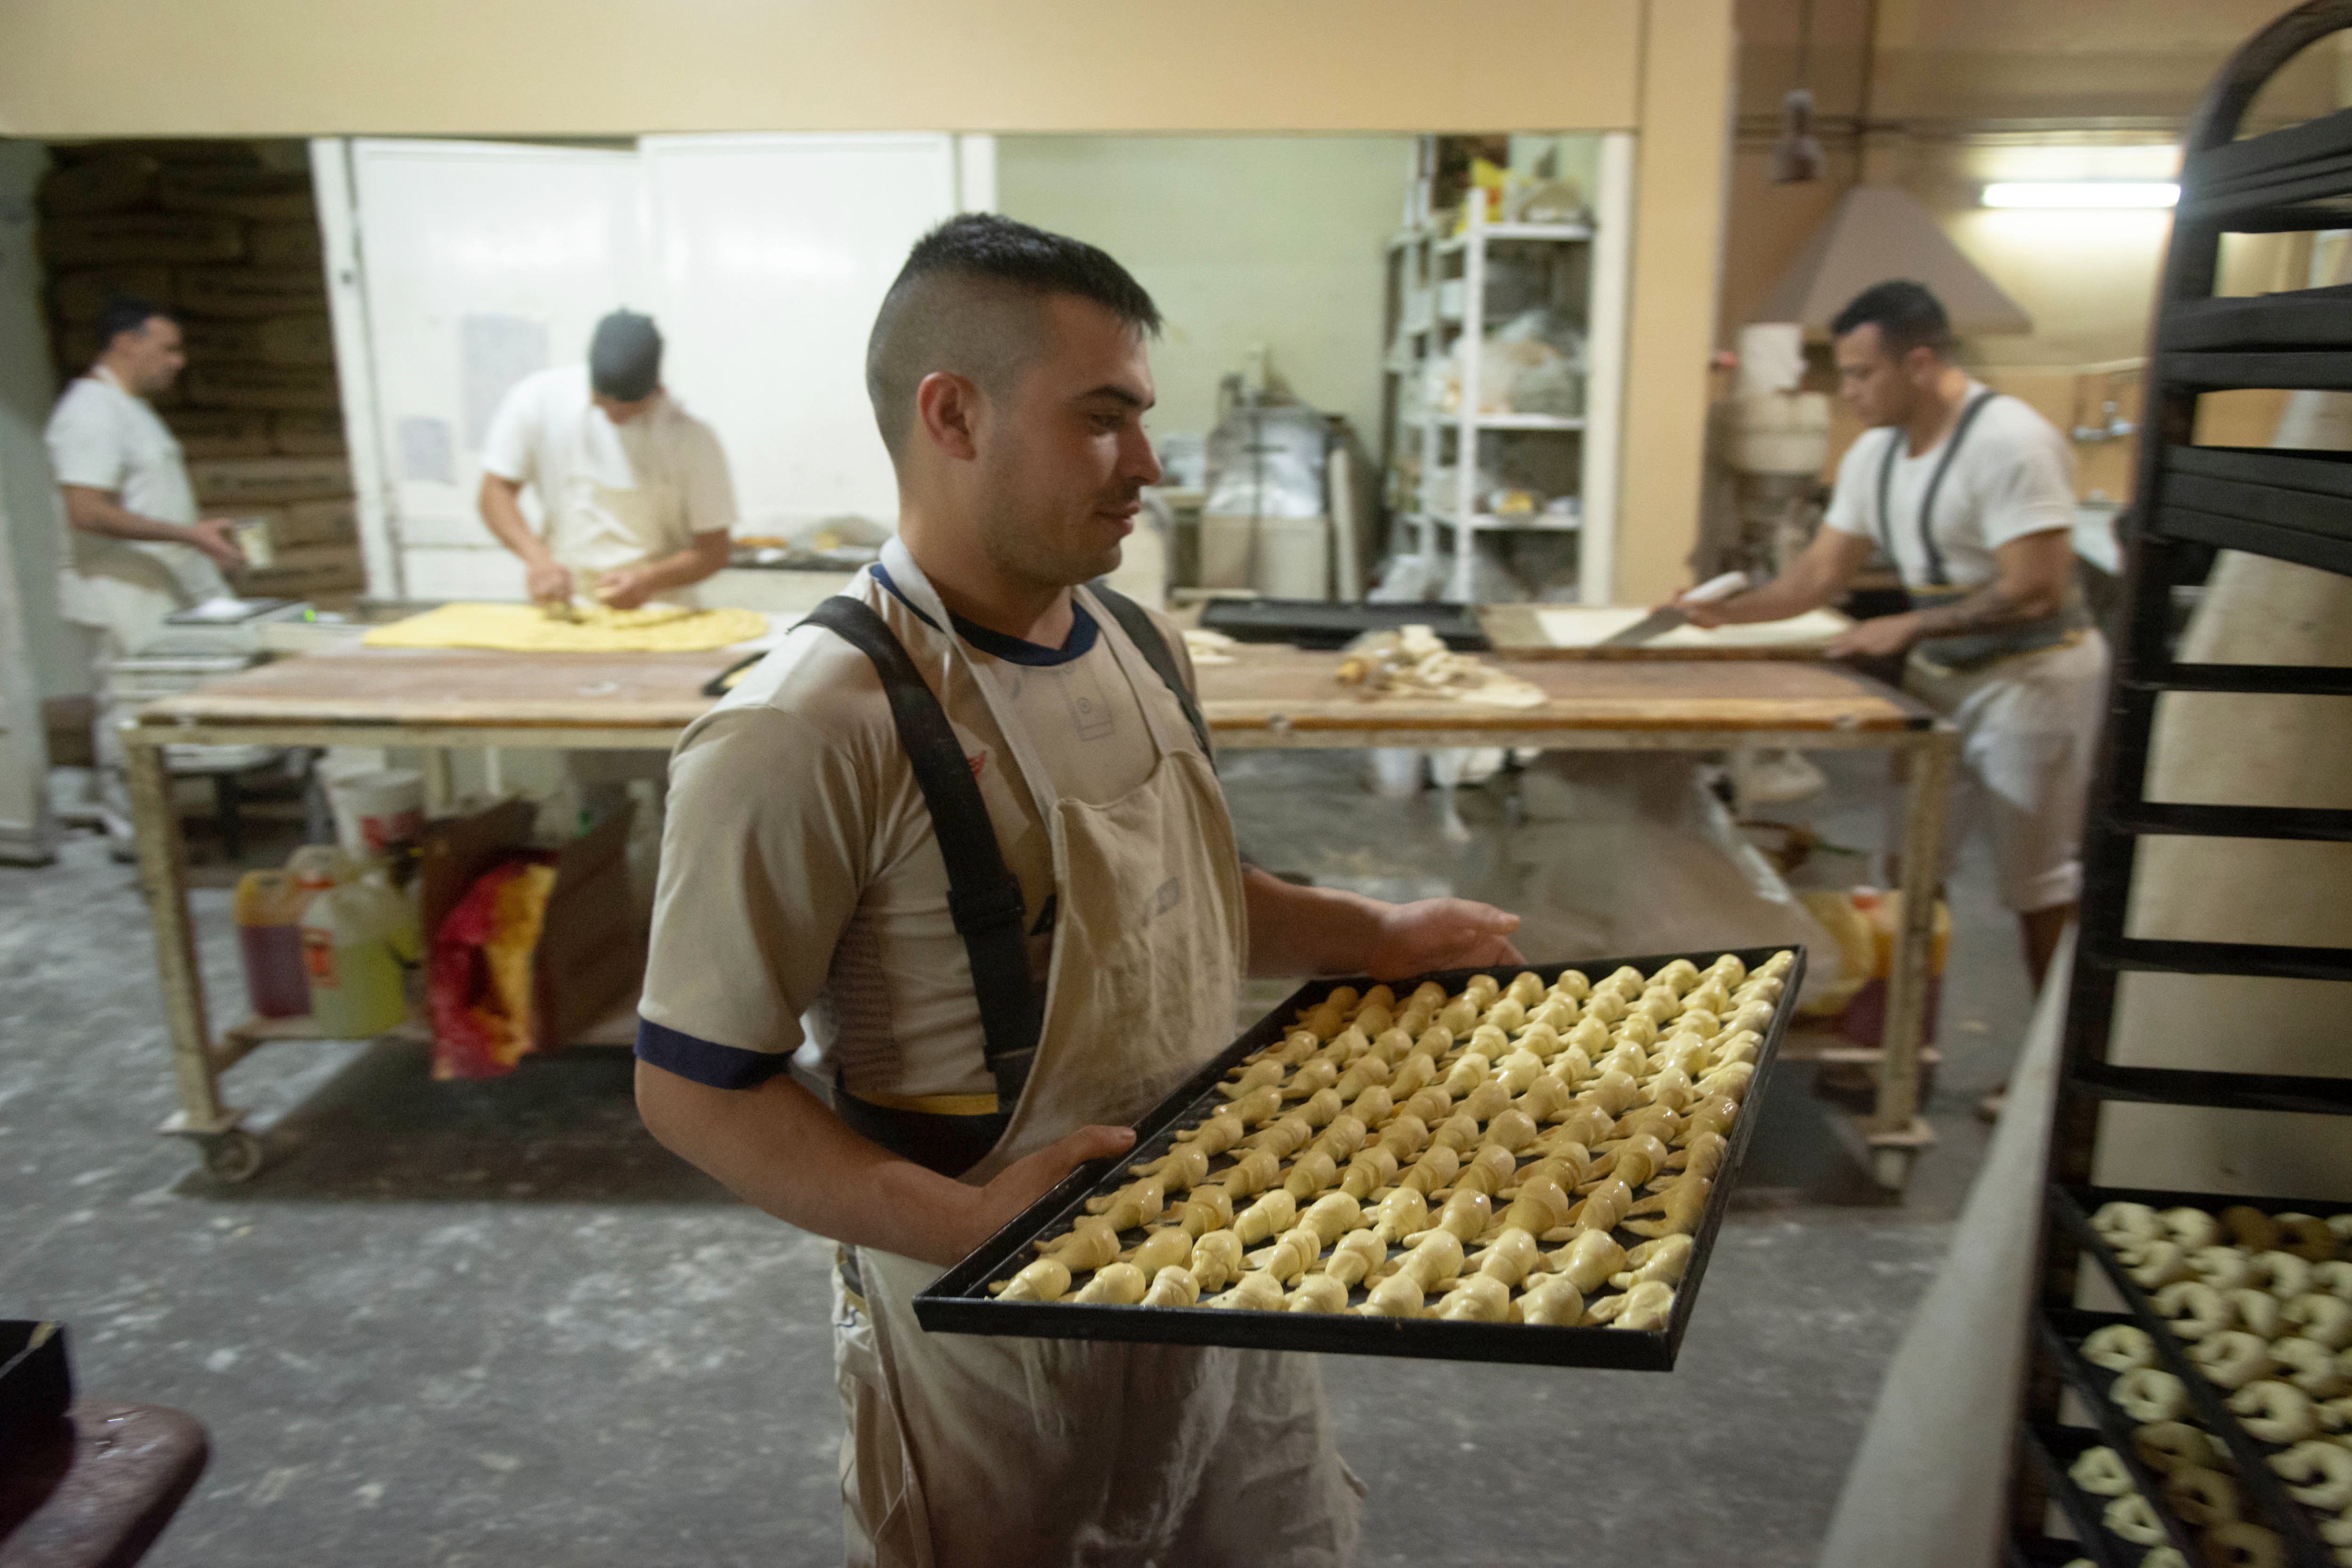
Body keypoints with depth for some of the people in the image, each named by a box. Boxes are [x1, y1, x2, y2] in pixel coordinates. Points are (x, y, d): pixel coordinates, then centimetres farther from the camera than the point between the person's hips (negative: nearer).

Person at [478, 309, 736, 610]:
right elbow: (497, 491, 2)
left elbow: (712, 551, -4)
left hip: (656, 612, -2)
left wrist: (649, 581, -23)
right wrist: (538, 558, -15)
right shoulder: (538, 400, -4)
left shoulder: (694, 441, -9)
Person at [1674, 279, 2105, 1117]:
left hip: (2033, 675, -8)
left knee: (2039, 883, 4)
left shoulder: (2010, 443, -21)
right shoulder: (1877, 452, 6)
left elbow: (2036, 591, -24)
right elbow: (1821, 574, 10)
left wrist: (1909, 626, -19)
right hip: (1941, 672, 8)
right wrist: (1729, 610, 0)